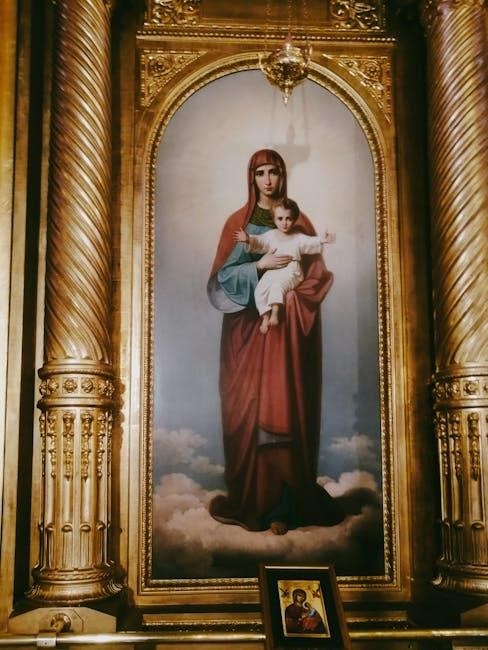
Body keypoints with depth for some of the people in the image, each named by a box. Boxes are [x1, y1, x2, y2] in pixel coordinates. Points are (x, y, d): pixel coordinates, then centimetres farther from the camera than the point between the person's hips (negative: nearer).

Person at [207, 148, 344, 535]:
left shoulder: (299, 222, 9)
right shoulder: (238, 222, 8)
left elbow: (316, 276, 3)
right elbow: (223, 274, 0)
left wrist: (287, 295, -13)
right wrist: (261, 265, -14)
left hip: (288, 328, 0)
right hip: (248, 326, 0)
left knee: (288, 410, -4)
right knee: (249, 410, -2)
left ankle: (285, 504, 2)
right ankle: (249, 499, 7)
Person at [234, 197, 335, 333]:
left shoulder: (298, 238, 7)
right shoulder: (271, 235, 7)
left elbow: (311, 242, 0)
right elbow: (259, 241, -4)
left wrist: (322, 240, -18)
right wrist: (248, 239, -25)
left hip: (291, 272, -3)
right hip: (272, 271, 3)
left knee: (278, 285, -33)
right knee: (259, 290, -18)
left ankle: (275, 313, -35)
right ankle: (265, 317, -11)